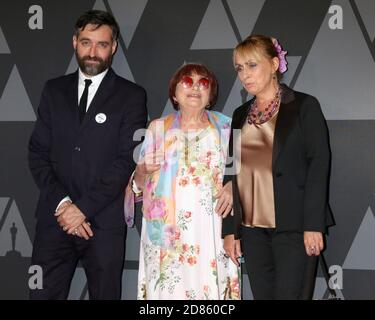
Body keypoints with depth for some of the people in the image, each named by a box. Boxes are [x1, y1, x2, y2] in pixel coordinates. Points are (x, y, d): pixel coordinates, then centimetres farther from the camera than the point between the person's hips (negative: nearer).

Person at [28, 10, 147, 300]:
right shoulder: (54, 90, 12)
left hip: (105, 221, -2)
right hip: (55, 218, 3)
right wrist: (62, 203, -7)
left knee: (105, 293, 5)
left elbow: (128, 159, -7)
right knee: (43, 293, 2)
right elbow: (38, 152, 7)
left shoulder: (131, 96, 1)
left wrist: (84, 208, -12)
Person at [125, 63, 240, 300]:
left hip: (212, 232, 0)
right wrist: (145, 170, -9)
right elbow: (139, 183, 12)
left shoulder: (225, 127, 10)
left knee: (211, 288, -6)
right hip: (167, 232, 0)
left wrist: (233, 187, -8)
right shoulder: (158, 128, 11)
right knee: (168, 288, -4)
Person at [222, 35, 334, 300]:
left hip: (293, 227, -5)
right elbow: (232, 174, 13)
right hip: (252, 228, 5)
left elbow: (318, 166, -7)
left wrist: (313, 225, -14)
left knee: (288, 294, -6)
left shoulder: (304, 106, -1)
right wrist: (230, 229, 8)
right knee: (262, 294, 7)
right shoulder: (241, 115, 14)